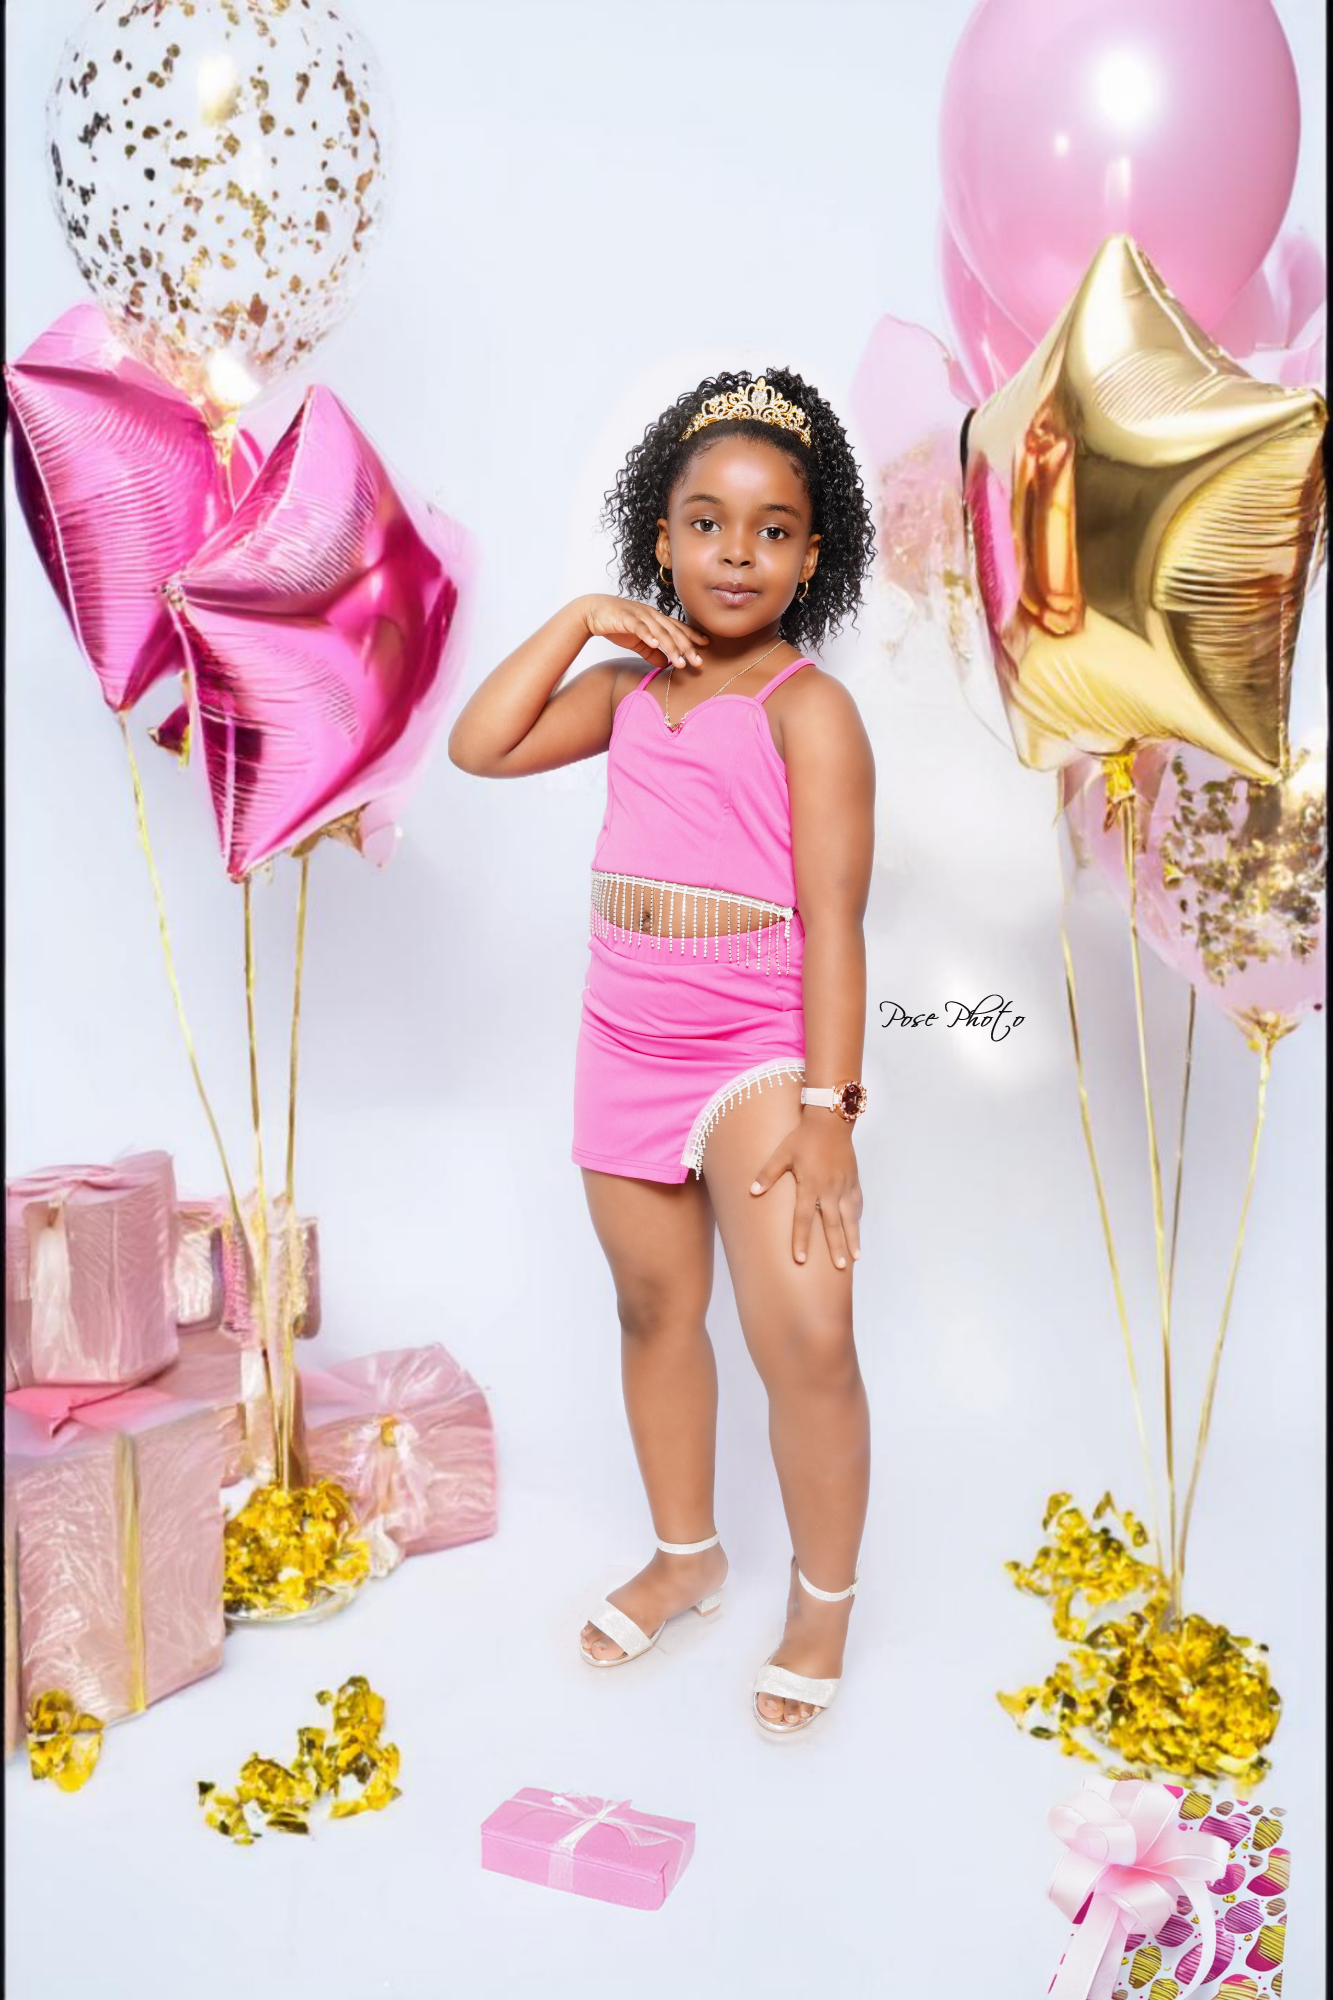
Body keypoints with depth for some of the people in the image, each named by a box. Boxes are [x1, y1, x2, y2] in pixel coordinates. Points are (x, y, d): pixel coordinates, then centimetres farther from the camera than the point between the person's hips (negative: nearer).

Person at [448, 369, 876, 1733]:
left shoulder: (808, 708, -11)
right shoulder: (629, 688, 7)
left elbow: (834, 918, -15)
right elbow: (479, 746, 2)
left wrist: (828, 1110, -20)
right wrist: (577, 624, -4)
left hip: (761, 1057, -6)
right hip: (626, 1056, 6)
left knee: (804, 1338, -14)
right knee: (654, 1311, 17)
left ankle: (823, 1597, 12)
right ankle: (685, 1555, 39)